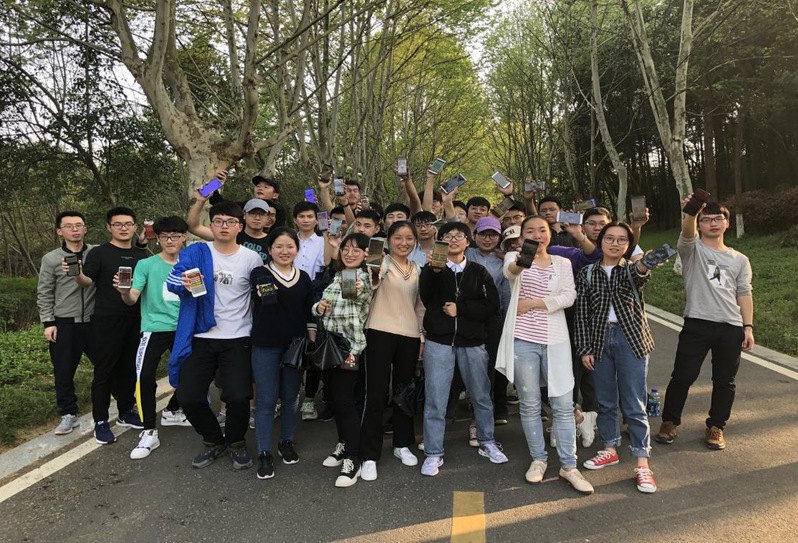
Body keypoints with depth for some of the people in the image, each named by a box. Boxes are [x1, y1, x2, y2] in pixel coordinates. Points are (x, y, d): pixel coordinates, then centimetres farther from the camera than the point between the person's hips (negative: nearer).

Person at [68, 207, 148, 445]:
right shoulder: (99, 253, -2)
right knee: (104, 371, 1)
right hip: (107, 321, -4)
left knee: (129, 369, 14)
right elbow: (88, 280, -10)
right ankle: (100, 422, 10)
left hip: (136, 321, 5)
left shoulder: (142, 254, 11)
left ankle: (126, 413, 28)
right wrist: (77, 275, -32)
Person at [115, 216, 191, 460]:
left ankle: (171, 412, 38)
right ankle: (149, 433, -5)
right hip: (155, 328, -4)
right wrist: (125, 292, -33)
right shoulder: (147, 265, -3)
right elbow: (133, 299, -11)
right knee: (144, 376, -18)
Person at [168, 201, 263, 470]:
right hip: (200, 338, 2)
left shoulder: (252, 258, 1)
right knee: (188, 397, 2)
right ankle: (214, 441, 30)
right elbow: (172, 280, -12)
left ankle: (236, 442, 19)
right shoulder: (195, 252, 2)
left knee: (239, 397, -12)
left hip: (237, 340, -1)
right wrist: (184, 283, -36)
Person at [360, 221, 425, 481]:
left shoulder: (417, 269, 13)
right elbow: (372, 284, -25)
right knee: (376, 395, -3)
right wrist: (375, 273, -46)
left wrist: (423, 338, 14)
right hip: (381, 333, -5)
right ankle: (369, 456, 6)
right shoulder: (382, 262, -4)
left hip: (410, 337, 5)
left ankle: (402, 444, 31)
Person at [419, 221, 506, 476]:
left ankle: (487, 443, 34)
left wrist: (460, 308, -11)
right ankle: (433, 454, 13)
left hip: (472, 342, 2)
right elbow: (426, 297, -15)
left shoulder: (479, 272, 8)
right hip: (439, 341, -1)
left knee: (481, 396, 13)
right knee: (435, 400, 0)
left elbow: (493, 305, -3)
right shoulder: (433, 269, 5)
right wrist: (435, 271, -31)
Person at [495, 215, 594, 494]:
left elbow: (569, 296, -3)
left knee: (563, 404, 1)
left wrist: (535, 302, -13)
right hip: (523, 339, -1)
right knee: (529, 404, 7)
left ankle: (569, 466, 12)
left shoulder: (562, 263, 10)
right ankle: (538, 459, 23)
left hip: (555, 340, 2)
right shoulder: (515, 257, 3)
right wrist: (521, 262, -47)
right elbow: (510, 270, -23)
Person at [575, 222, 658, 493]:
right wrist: (584, 348, -2)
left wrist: (644, 265, -51)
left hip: (630, 339, -2)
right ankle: (610, 450, 29)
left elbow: (638, 275, -26)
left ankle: (642, 463, 7)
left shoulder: (631, 269, 1)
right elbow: (582, 313, 4)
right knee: (605, 401, 12)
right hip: (599, 339, 2)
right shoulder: (588, 273, 5)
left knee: (634, 405, -1)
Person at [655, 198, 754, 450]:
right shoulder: (692, 249, 4)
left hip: (731, 327, 3)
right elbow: (687, 233, -19)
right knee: (683, 376, -2)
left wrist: (748, 327, 4)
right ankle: (669, 422, 16)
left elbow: (744, 294, 12)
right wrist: (691, 213, -41)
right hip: (697, 323, -3)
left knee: (725, 380, 9)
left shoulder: (739, 260, 15)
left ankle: (716, 427, 25)